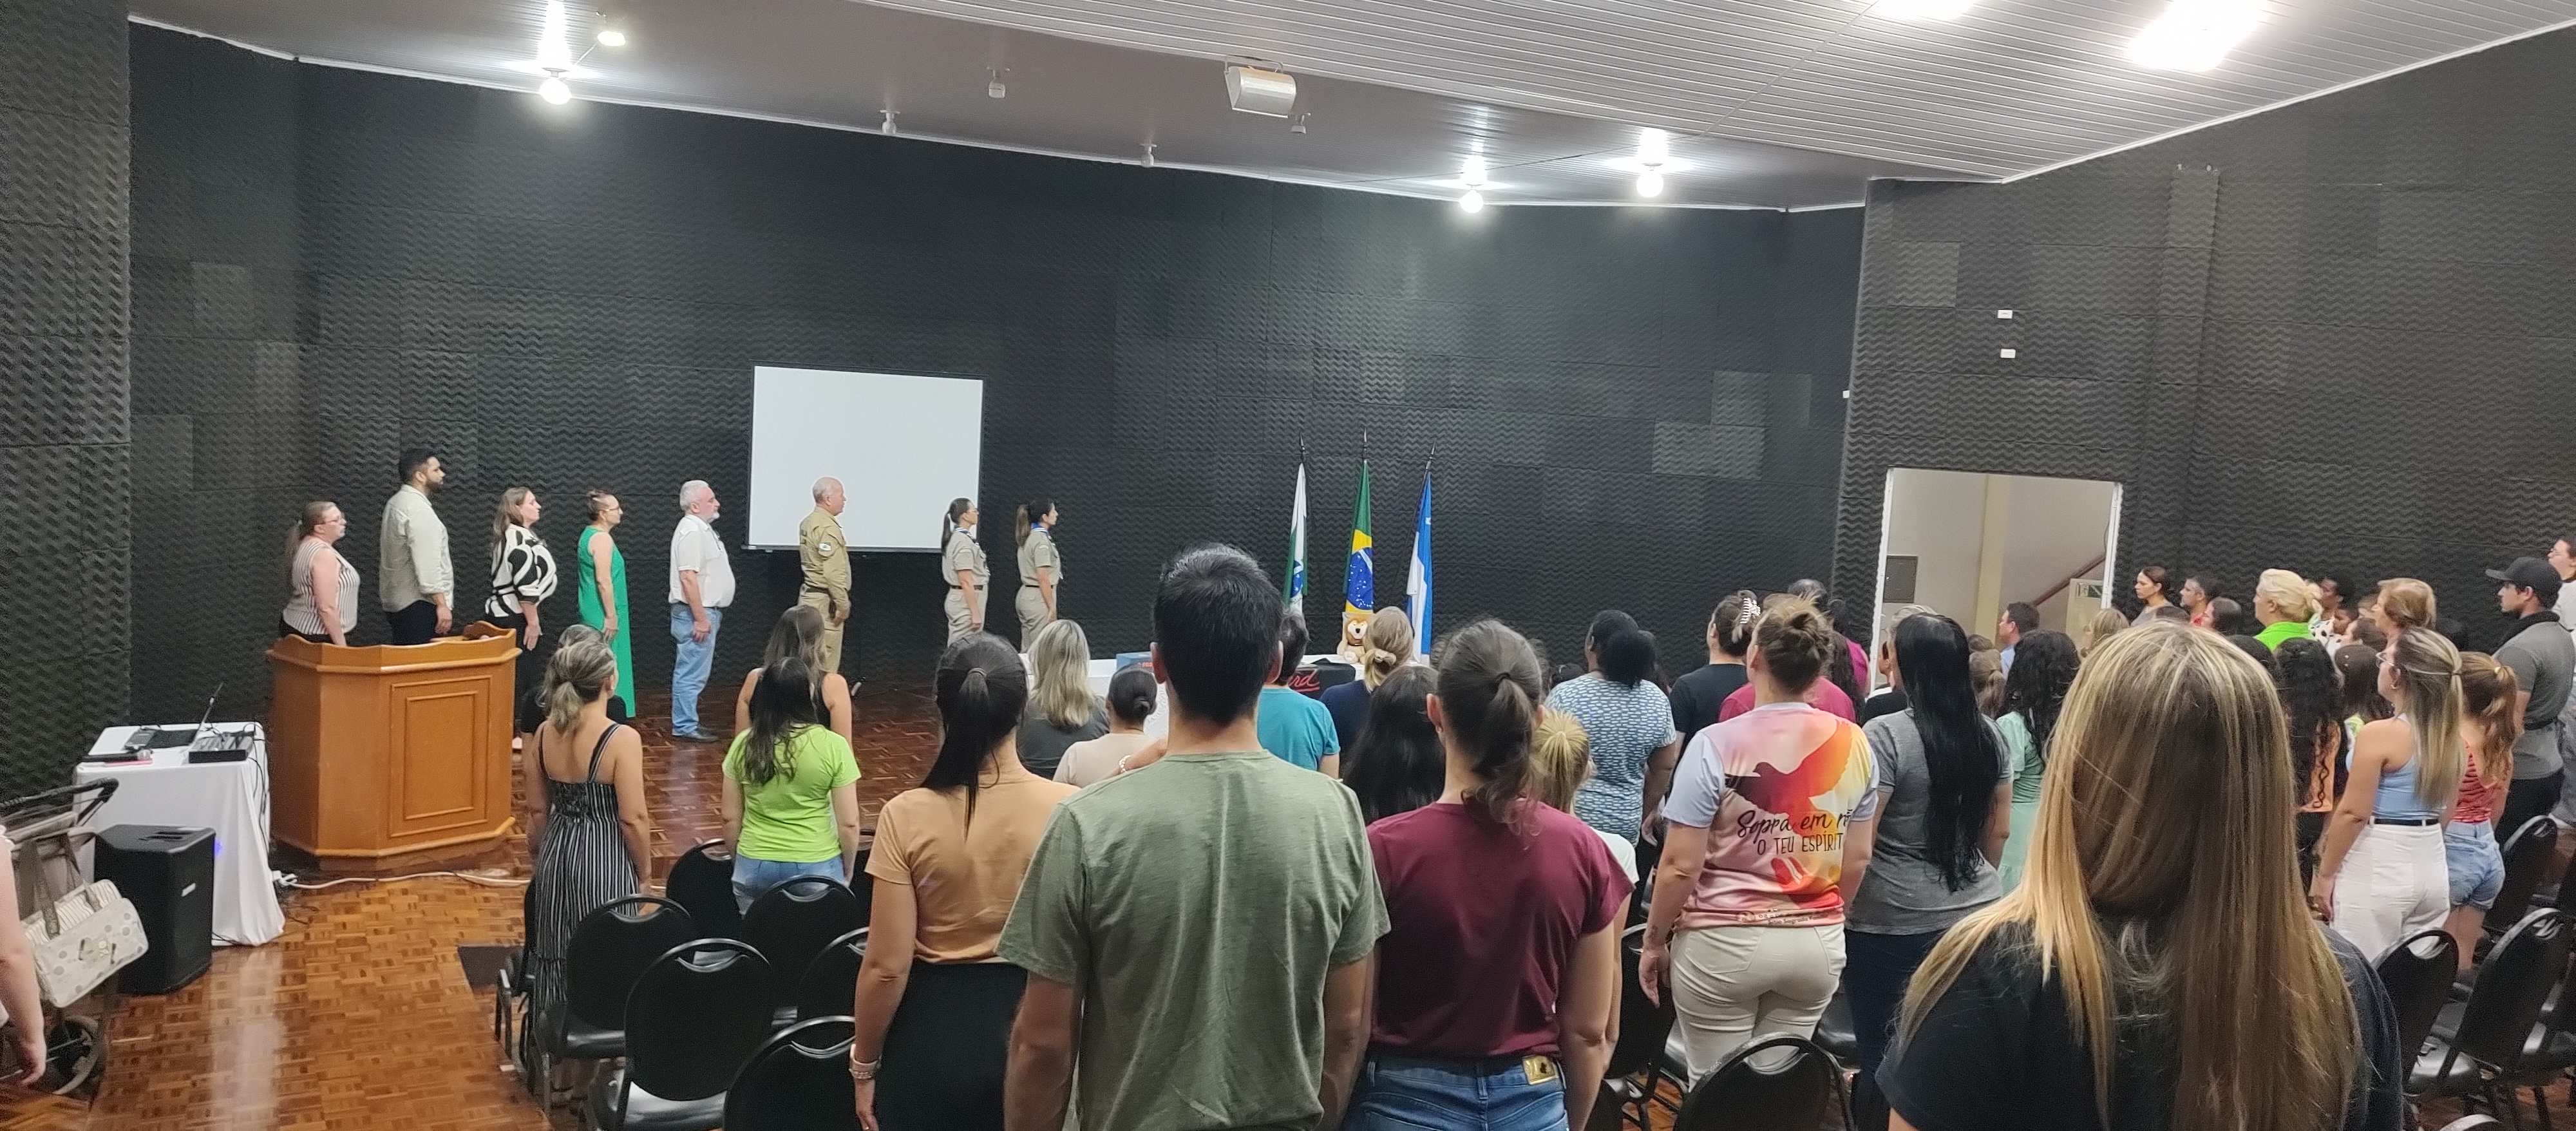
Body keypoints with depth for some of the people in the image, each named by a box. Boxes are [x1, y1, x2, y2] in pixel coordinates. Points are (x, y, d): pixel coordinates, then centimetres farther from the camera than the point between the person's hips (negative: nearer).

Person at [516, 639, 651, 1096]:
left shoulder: (544, 733, -2)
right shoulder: (621, 739, -20)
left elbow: (536, 811, 6)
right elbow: (633, 819, -16)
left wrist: (539, 862, 20)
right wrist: (644, 874, -2)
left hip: (556, 857, 6)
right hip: (605, 860, -6)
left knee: (556, 957, 18)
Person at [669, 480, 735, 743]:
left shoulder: (702, 528, 15)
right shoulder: (691, 531, -17)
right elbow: (688, 577, -24)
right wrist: (700, 619, -24)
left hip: (705, 611, 11)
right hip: (696, 613, -11)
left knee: (691, 672, 15)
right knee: (691, 674, -6)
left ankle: (686, 723, 22)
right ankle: (685, 727, -2)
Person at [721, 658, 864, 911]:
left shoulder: (744, 744, -3)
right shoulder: (833, 746, -12)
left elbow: (730, 819, 4)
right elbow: (849, 824, -9)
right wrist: (847, 871, 7)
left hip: (754, 868, 3)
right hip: (816, 869, -2)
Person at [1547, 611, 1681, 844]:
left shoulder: (1565, 696, -14)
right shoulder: (1657, 700, -1)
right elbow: (1664, 768, 8)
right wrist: (1648, 809, 21)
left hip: (1571, 818, -4)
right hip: (1627, 822, 4)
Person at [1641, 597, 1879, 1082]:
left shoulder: (1716, 745, -15)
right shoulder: (1855, 745, -2)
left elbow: (1681, 865, -14)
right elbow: (1857, 861, 7)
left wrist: (1654, 940, 0)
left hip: (1724, 943, -4)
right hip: (1818, 943, 4)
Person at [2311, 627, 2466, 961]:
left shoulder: (2380, 734, -18)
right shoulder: (2449, 734, 4)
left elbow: (2353, 814, -16)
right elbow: (2446, 811, 15)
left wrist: (2325, 873, -7)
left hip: (2377, 869, -7)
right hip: (2432, 866, 7)